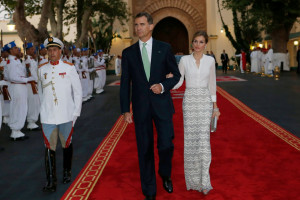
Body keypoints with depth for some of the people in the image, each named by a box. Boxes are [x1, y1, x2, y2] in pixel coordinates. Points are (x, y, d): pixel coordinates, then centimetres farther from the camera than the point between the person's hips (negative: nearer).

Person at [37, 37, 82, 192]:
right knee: (49, 148, -1)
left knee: (67, 144, 13)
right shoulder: (41, 69, 6)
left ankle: (67, 172, 33)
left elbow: (78, 91, 2)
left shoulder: (69, 68, 0)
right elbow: (40, 92, 16)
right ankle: (51, 181, 5)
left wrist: (76, 112, -1)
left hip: (66, 115, -1)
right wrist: (43, 109, 12)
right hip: (47, 117, 1)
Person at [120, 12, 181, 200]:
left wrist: (163, 86, -13)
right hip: (141, 107, 1)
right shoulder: (128, 53, 4)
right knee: (145, 150, 7)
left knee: (166, 145, -2)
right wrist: (125, 110, 0)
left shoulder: (164, 48, 2)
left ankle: (165, 174, 33)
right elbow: (125, 84, 5)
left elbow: (176, 75, 7)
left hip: (162, 104, -1)